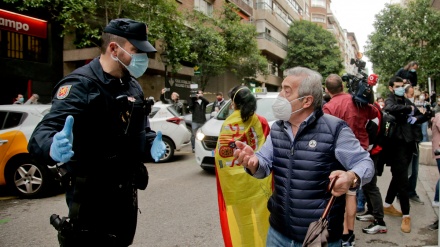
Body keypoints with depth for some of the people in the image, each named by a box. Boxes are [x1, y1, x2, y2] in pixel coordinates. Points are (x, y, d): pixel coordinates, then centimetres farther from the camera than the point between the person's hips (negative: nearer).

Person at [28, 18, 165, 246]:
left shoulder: (133, 86, 7)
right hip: (91, 197, -7)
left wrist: (152, 145, 0)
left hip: (127, 193, 8)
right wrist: (53, 148, -52)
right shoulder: (80, 85, -18)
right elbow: (41, 135, -30)